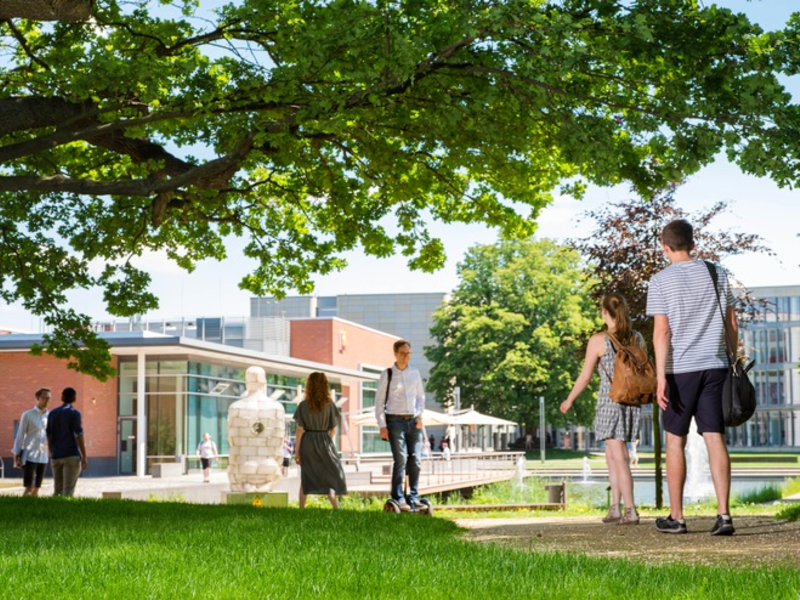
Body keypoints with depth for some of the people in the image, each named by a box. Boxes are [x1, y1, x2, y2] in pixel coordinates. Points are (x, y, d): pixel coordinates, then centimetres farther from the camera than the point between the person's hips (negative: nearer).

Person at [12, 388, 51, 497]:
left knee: (36, 488, 6)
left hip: (43, 456, 5)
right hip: (29, 456, -5)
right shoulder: (27, 415, -3)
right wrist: (16, 455, -6)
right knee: (28, 488, -13)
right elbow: (20, 435, -2)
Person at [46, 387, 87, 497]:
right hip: (71, 455, -5)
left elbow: (49, 436, 11)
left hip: (56, 456, 5)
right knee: (68, 490, -6)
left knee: (58, 490, 11)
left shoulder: (52, 413, 10)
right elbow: (78, 436, -10)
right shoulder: (74, 413, -6)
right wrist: (84, 457, -6)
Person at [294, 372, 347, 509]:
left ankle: (301, 508, 11)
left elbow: (300, 430, -6)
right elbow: (333, 430, 0)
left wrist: (297, 451, 0)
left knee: (306, 477, 11)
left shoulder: (303, 405, -6)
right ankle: (336, 507, -2)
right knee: (332, 475, 8)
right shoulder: (330, 405, -4)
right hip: (324, 442, 0)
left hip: (307, 443, 0)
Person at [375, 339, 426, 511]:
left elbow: (421, 397, 18)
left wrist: (420, 415, 1)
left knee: (415, 460, 1)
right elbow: (379, 401, 1)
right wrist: (382, 425, -6)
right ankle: (398, 498, -8)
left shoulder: (415, 374, 11)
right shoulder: (387, 374, 1)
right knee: (400, 459, -11)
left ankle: (414, 496, 11)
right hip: (395, 420, -4)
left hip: (413, 421, 4)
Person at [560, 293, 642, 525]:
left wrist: (569, 400, 9)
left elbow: (585, 376, -5)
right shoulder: (637, 338, 4)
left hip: (609, 401, -5)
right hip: (632, 402, 5)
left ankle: (631, 510, -7)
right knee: (612, 455, 16)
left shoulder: (598, 340, -9)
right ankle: (615, 507, 17)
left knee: (619, 457, -3)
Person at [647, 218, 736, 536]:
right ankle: (723, 513, -8)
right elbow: (732, 324, 9)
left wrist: (661, 377, -13)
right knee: (715, 439, 0)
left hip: (681, 369, -3)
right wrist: (733, 361, 20)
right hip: (714, 366, 3)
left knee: (675, 441, 7)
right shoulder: (716, 274, 6)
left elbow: (661, 331, -12)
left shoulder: (661, 281, -5)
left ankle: (676, 517, 13)